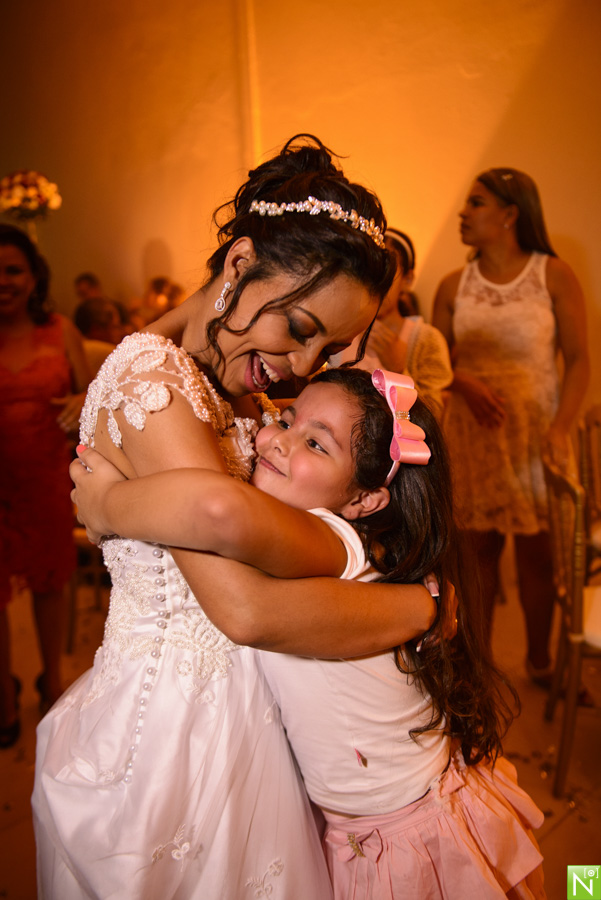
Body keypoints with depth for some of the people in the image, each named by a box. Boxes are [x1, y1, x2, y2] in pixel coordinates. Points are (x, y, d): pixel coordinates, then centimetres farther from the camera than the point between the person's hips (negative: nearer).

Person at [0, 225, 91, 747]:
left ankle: (53, 680, 39)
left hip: (48, 478, 2)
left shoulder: (61, 331, 0)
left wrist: (83, 402, -17)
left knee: (49, 580, 16)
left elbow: (89, 392, 5)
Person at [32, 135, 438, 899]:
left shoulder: (227, 391, 5)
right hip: (167, 716, -8)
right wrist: (425, 604, -18)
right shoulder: (149, 375, -24)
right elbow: (248, 608, -31)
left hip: (230, 709, 8)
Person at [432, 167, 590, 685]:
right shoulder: (454, 286, 7)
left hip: (535, 431, -1)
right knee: (479, 545, 6)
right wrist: (466, 385, -13)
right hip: (472, 430, 2)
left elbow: (579, 359, -3)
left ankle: (540, 660, 25)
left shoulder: (553, 275, 0)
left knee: (536, 549, 4)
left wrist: (562, 425, -16)